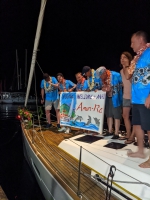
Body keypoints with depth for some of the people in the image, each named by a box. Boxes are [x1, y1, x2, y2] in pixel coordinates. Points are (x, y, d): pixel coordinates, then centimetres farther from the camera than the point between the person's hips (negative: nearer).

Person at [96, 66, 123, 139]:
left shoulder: (116, 75, -17)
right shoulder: (102, 78, 2)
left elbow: (123, 84, -10)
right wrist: (102, 90, -3)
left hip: (115, 98, -7)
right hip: (107, 98, 7)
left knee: (116, 116, -2)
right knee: (109, 115, 13)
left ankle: (116, 134, 3)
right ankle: (110, 131, 25)